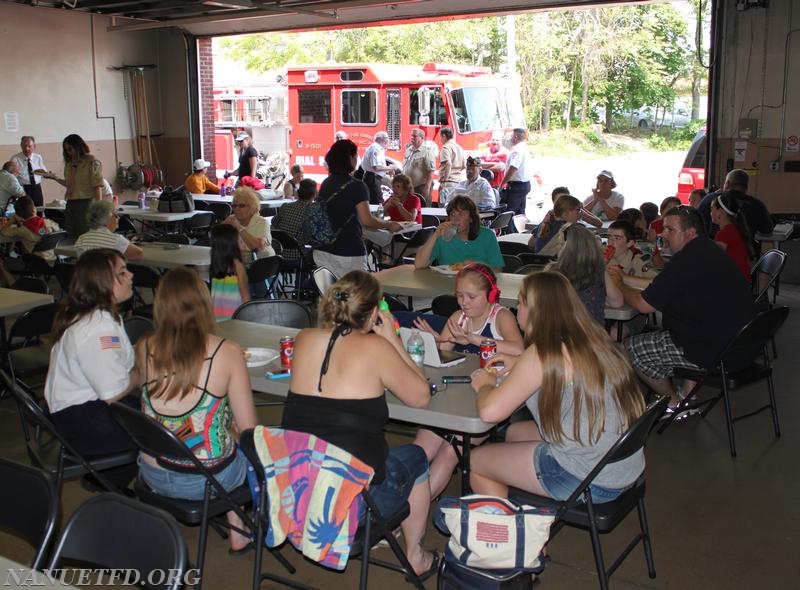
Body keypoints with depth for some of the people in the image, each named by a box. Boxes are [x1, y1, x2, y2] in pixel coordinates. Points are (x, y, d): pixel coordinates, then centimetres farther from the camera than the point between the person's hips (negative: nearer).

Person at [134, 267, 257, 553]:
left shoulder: (144, 349, -10)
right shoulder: (227, 352, -19)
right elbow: (248, 428, -11)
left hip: (154, 477, 4)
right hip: (210, 479, -4)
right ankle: (238, 529, 33)